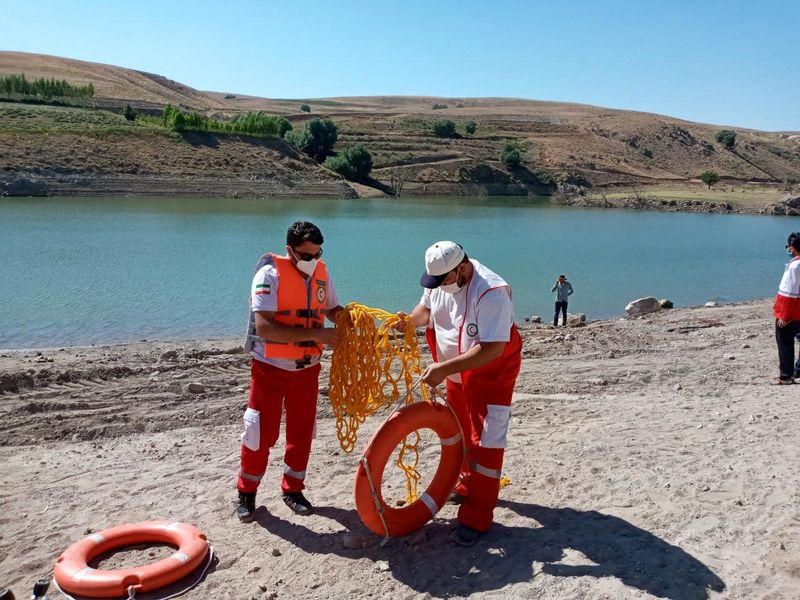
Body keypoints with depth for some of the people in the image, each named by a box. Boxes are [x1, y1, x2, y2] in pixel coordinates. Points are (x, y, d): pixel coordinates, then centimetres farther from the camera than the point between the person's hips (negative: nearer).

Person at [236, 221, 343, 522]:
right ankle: (246, 493, 24)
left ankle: (293, 489, 31)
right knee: (261, 433, 5)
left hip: (307, 369, 5)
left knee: (302, 431, 13)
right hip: (270, 368, -5)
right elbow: (264, 327, -28)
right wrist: (315, 333, -32)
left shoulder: (321, 273, 0)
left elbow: (332, 309, 15)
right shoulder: (270, 273, -18)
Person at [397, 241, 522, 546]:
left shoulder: (491, 292, -33)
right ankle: (467, 486, 44)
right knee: (463, 435, 22)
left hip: (491, 375, -8)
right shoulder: (440, 279, -9)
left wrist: (444, 368, -40)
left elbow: (492, 349, -37)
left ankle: (476, 517, 4)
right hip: (456, 375, 8)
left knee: (486, 442, -5)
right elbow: (427, 308, 10)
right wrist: (411, 319, -14)